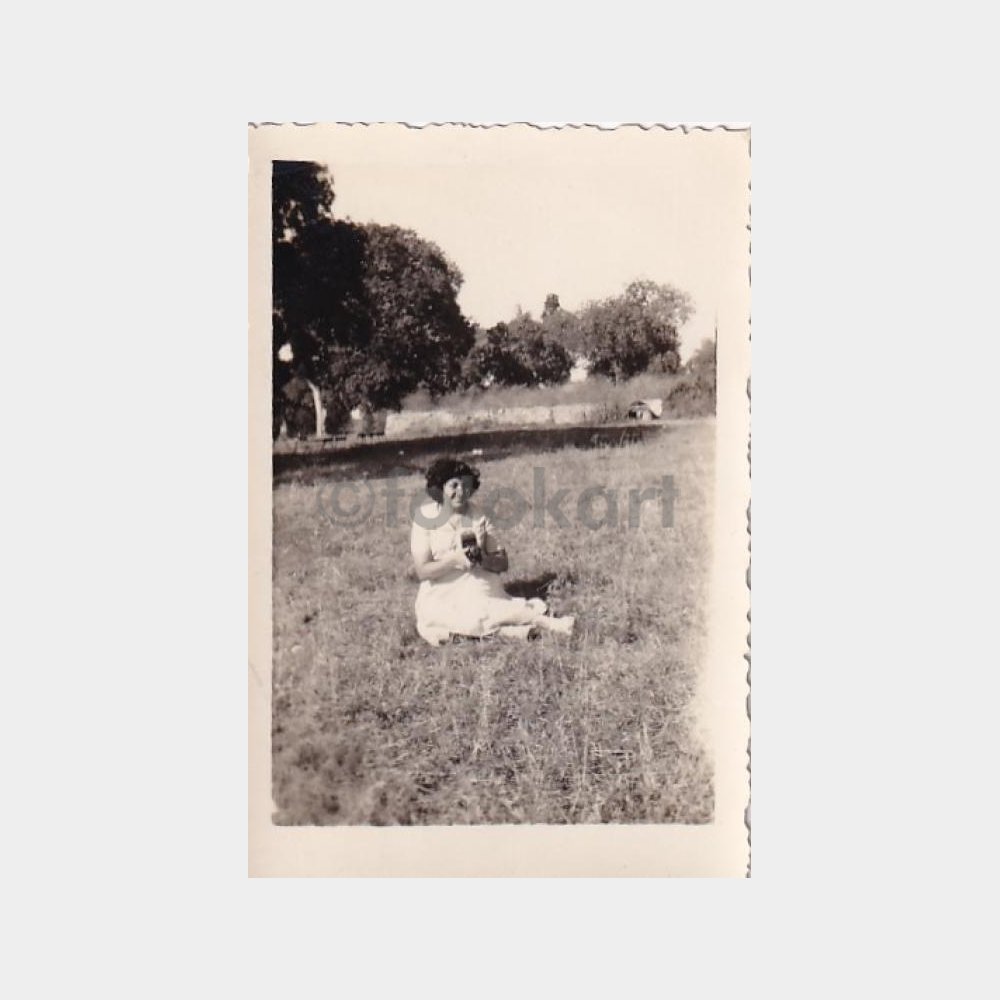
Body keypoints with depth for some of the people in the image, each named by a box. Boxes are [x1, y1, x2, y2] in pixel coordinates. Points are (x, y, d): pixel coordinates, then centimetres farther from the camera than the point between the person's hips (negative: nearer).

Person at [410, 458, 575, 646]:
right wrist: (454, 560, -24)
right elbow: (422, 571, -9)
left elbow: (502, 564, 2)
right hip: (442, 597, -3)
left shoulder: (478, 517, 4)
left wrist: (482, 559, -19)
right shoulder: (425, 518, -3)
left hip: (480, 591, 3)